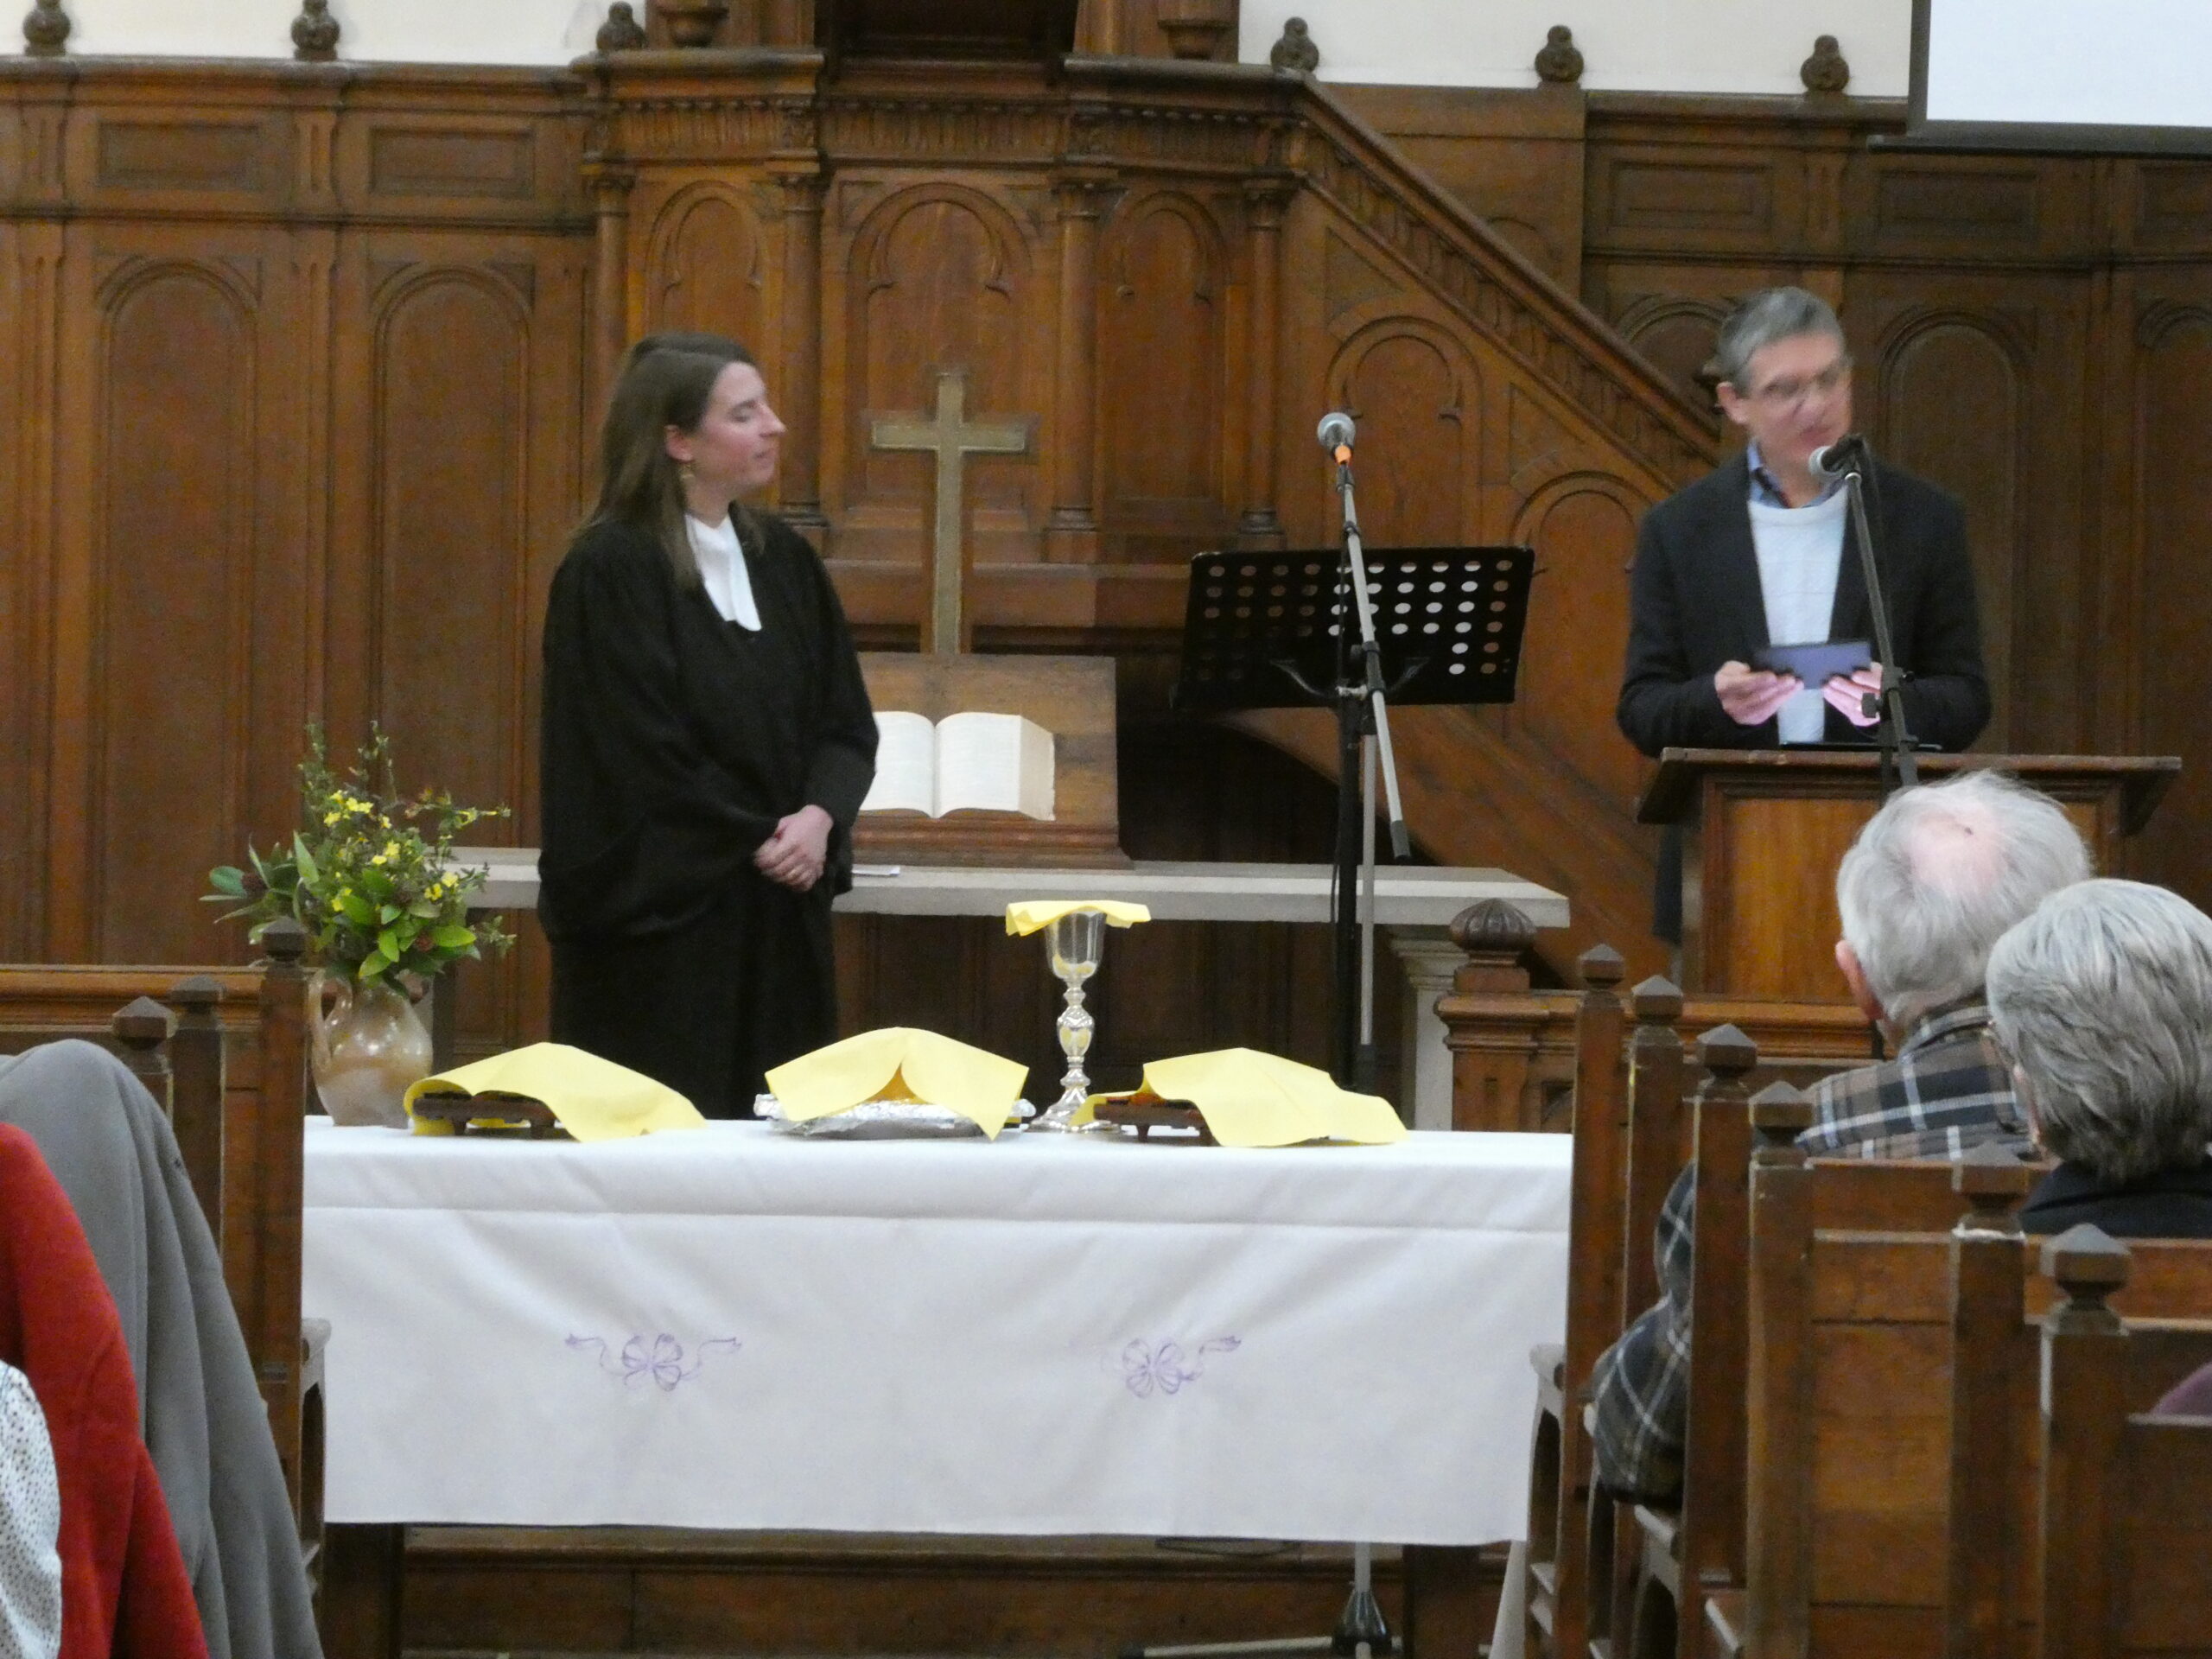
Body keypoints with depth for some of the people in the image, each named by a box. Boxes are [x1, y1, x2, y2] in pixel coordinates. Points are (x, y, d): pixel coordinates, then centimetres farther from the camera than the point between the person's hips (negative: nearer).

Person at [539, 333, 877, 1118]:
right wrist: (756, 847, -9)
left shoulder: (783, 559, 10)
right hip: (661, 925, -6)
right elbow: (638, 757, -13)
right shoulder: (612, 570, -10)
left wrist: (820, 815, -9)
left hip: (778, 931, 6)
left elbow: (846, 720, 11)